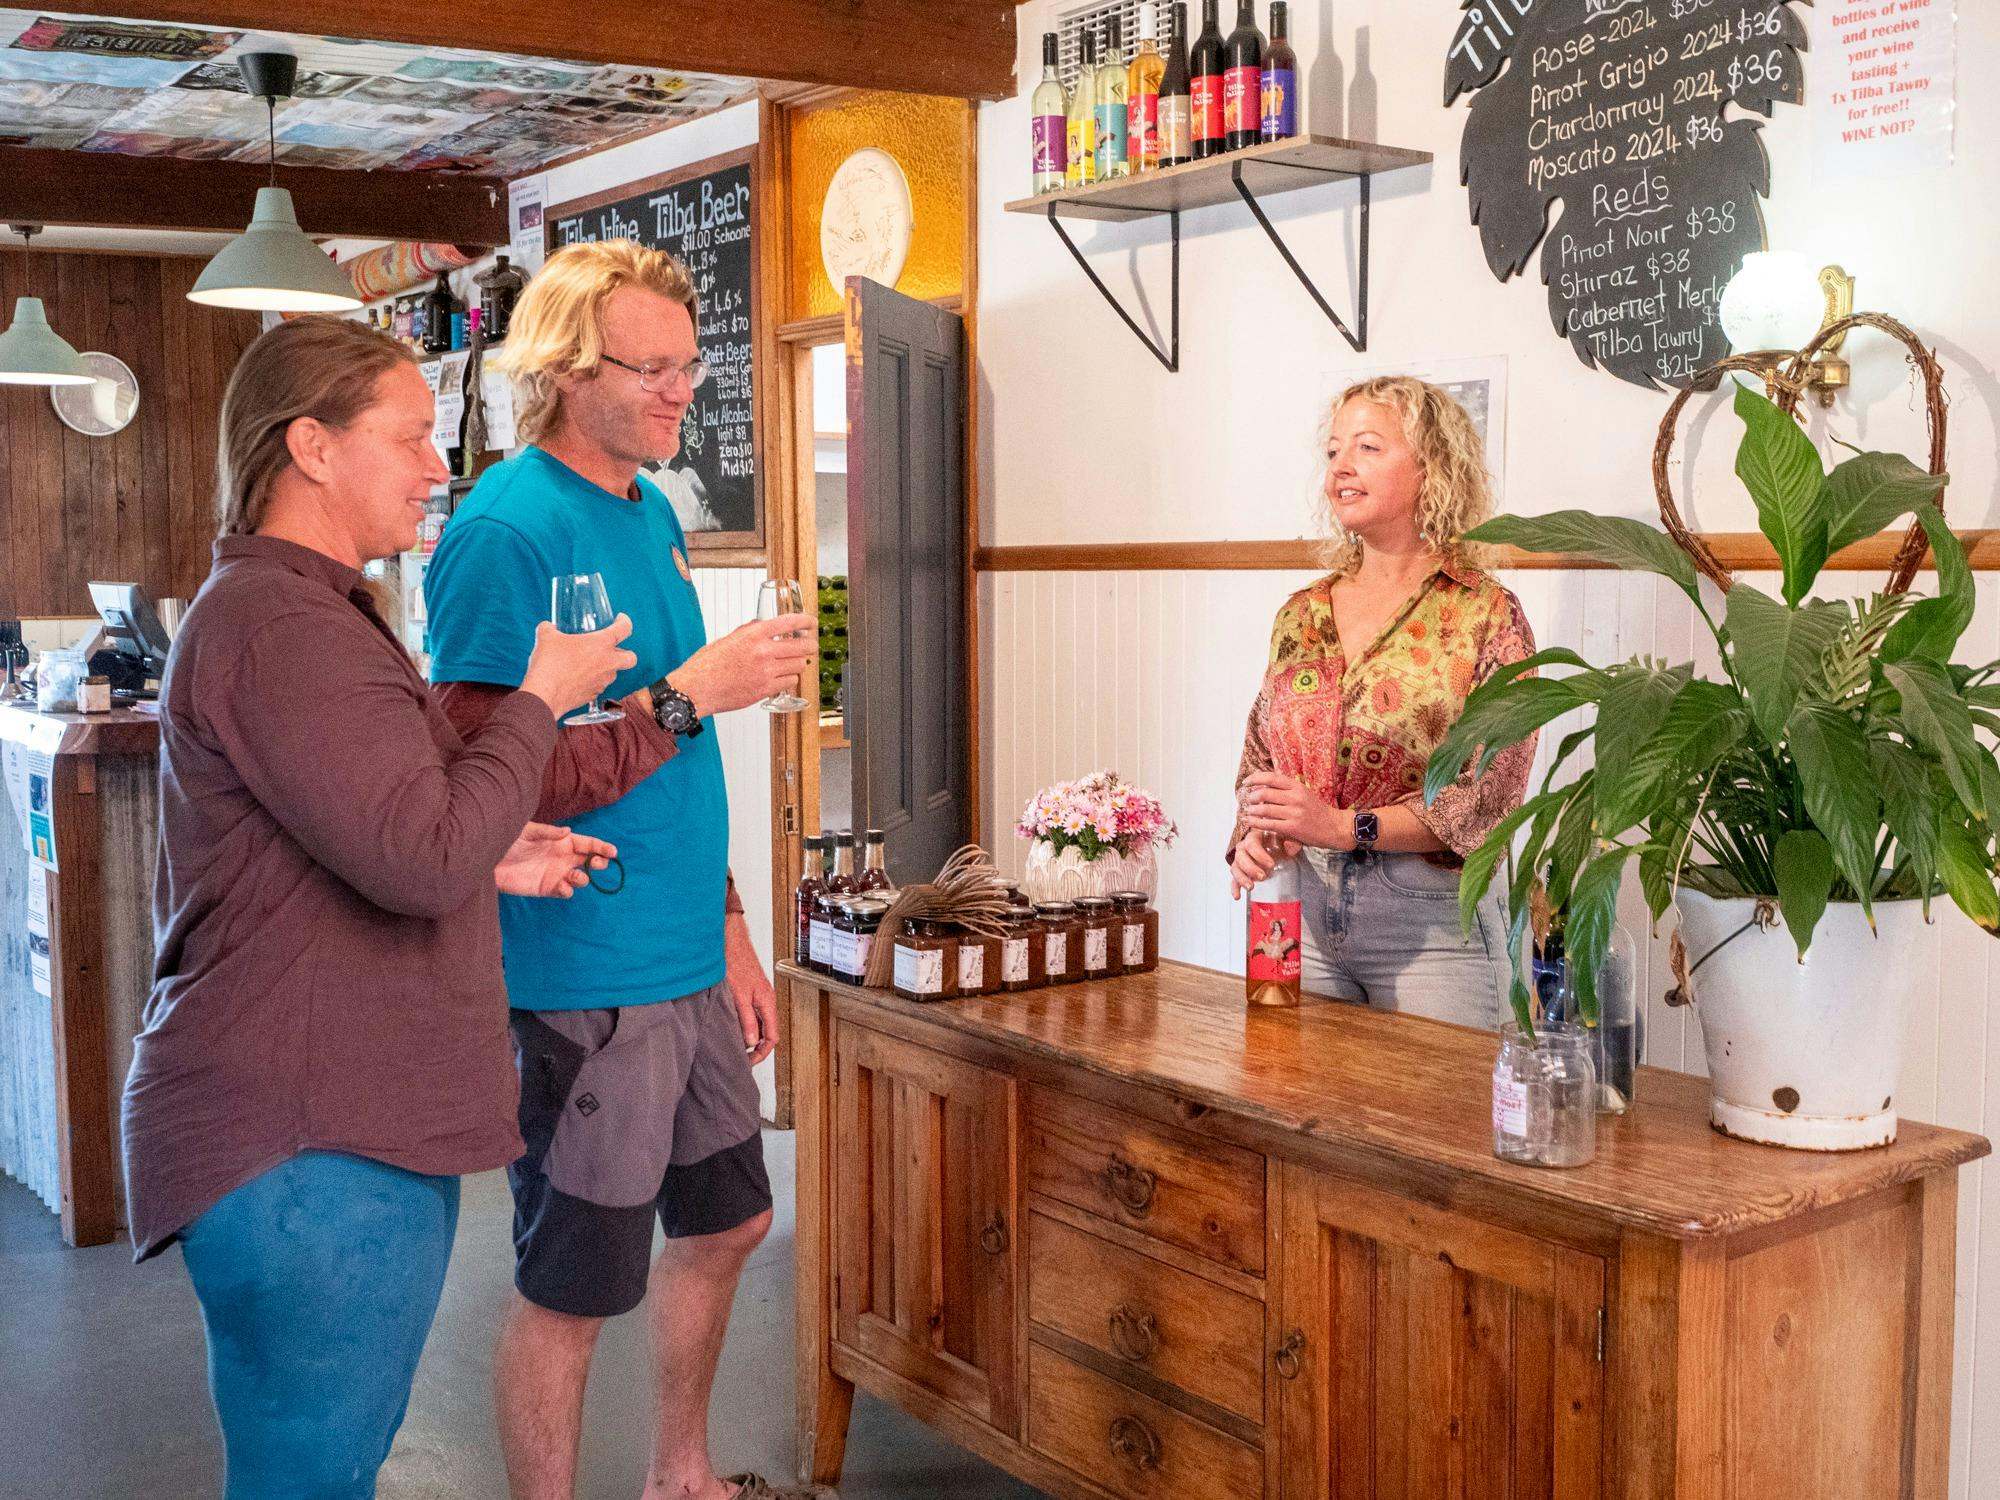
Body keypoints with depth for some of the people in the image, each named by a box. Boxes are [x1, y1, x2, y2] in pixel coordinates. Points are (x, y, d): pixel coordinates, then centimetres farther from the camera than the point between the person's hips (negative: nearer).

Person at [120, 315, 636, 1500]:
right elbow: (424, 858, -25)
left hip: (354, 1124, 11)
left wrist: (490, 861, 13)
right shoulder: (277, 627, -18)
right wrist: (543, 700, -12)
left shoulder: (307, 607, 19)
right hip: (308, 1149, -11)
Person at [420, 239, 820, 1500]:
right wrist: (688, 696, -23)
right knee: (574, 1288, 5)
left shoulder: (651, 511, 10)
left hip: (687, 964, 9)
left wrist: (727, 923, 17)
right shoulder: (507, 529, -17)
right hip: (584, 980, -9)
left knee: (727, 1221, 21)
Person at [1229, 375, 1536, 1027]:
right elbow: (1259, 761, 14)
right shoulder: (1302, 615, 10)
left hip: (1432, 923, -4)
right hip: (1303, 914, 4)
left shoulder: (1485, 614, -5)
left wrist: (1345, 826, -20)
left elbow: (1490, 792, -12)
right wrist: (1253, 838, -7)